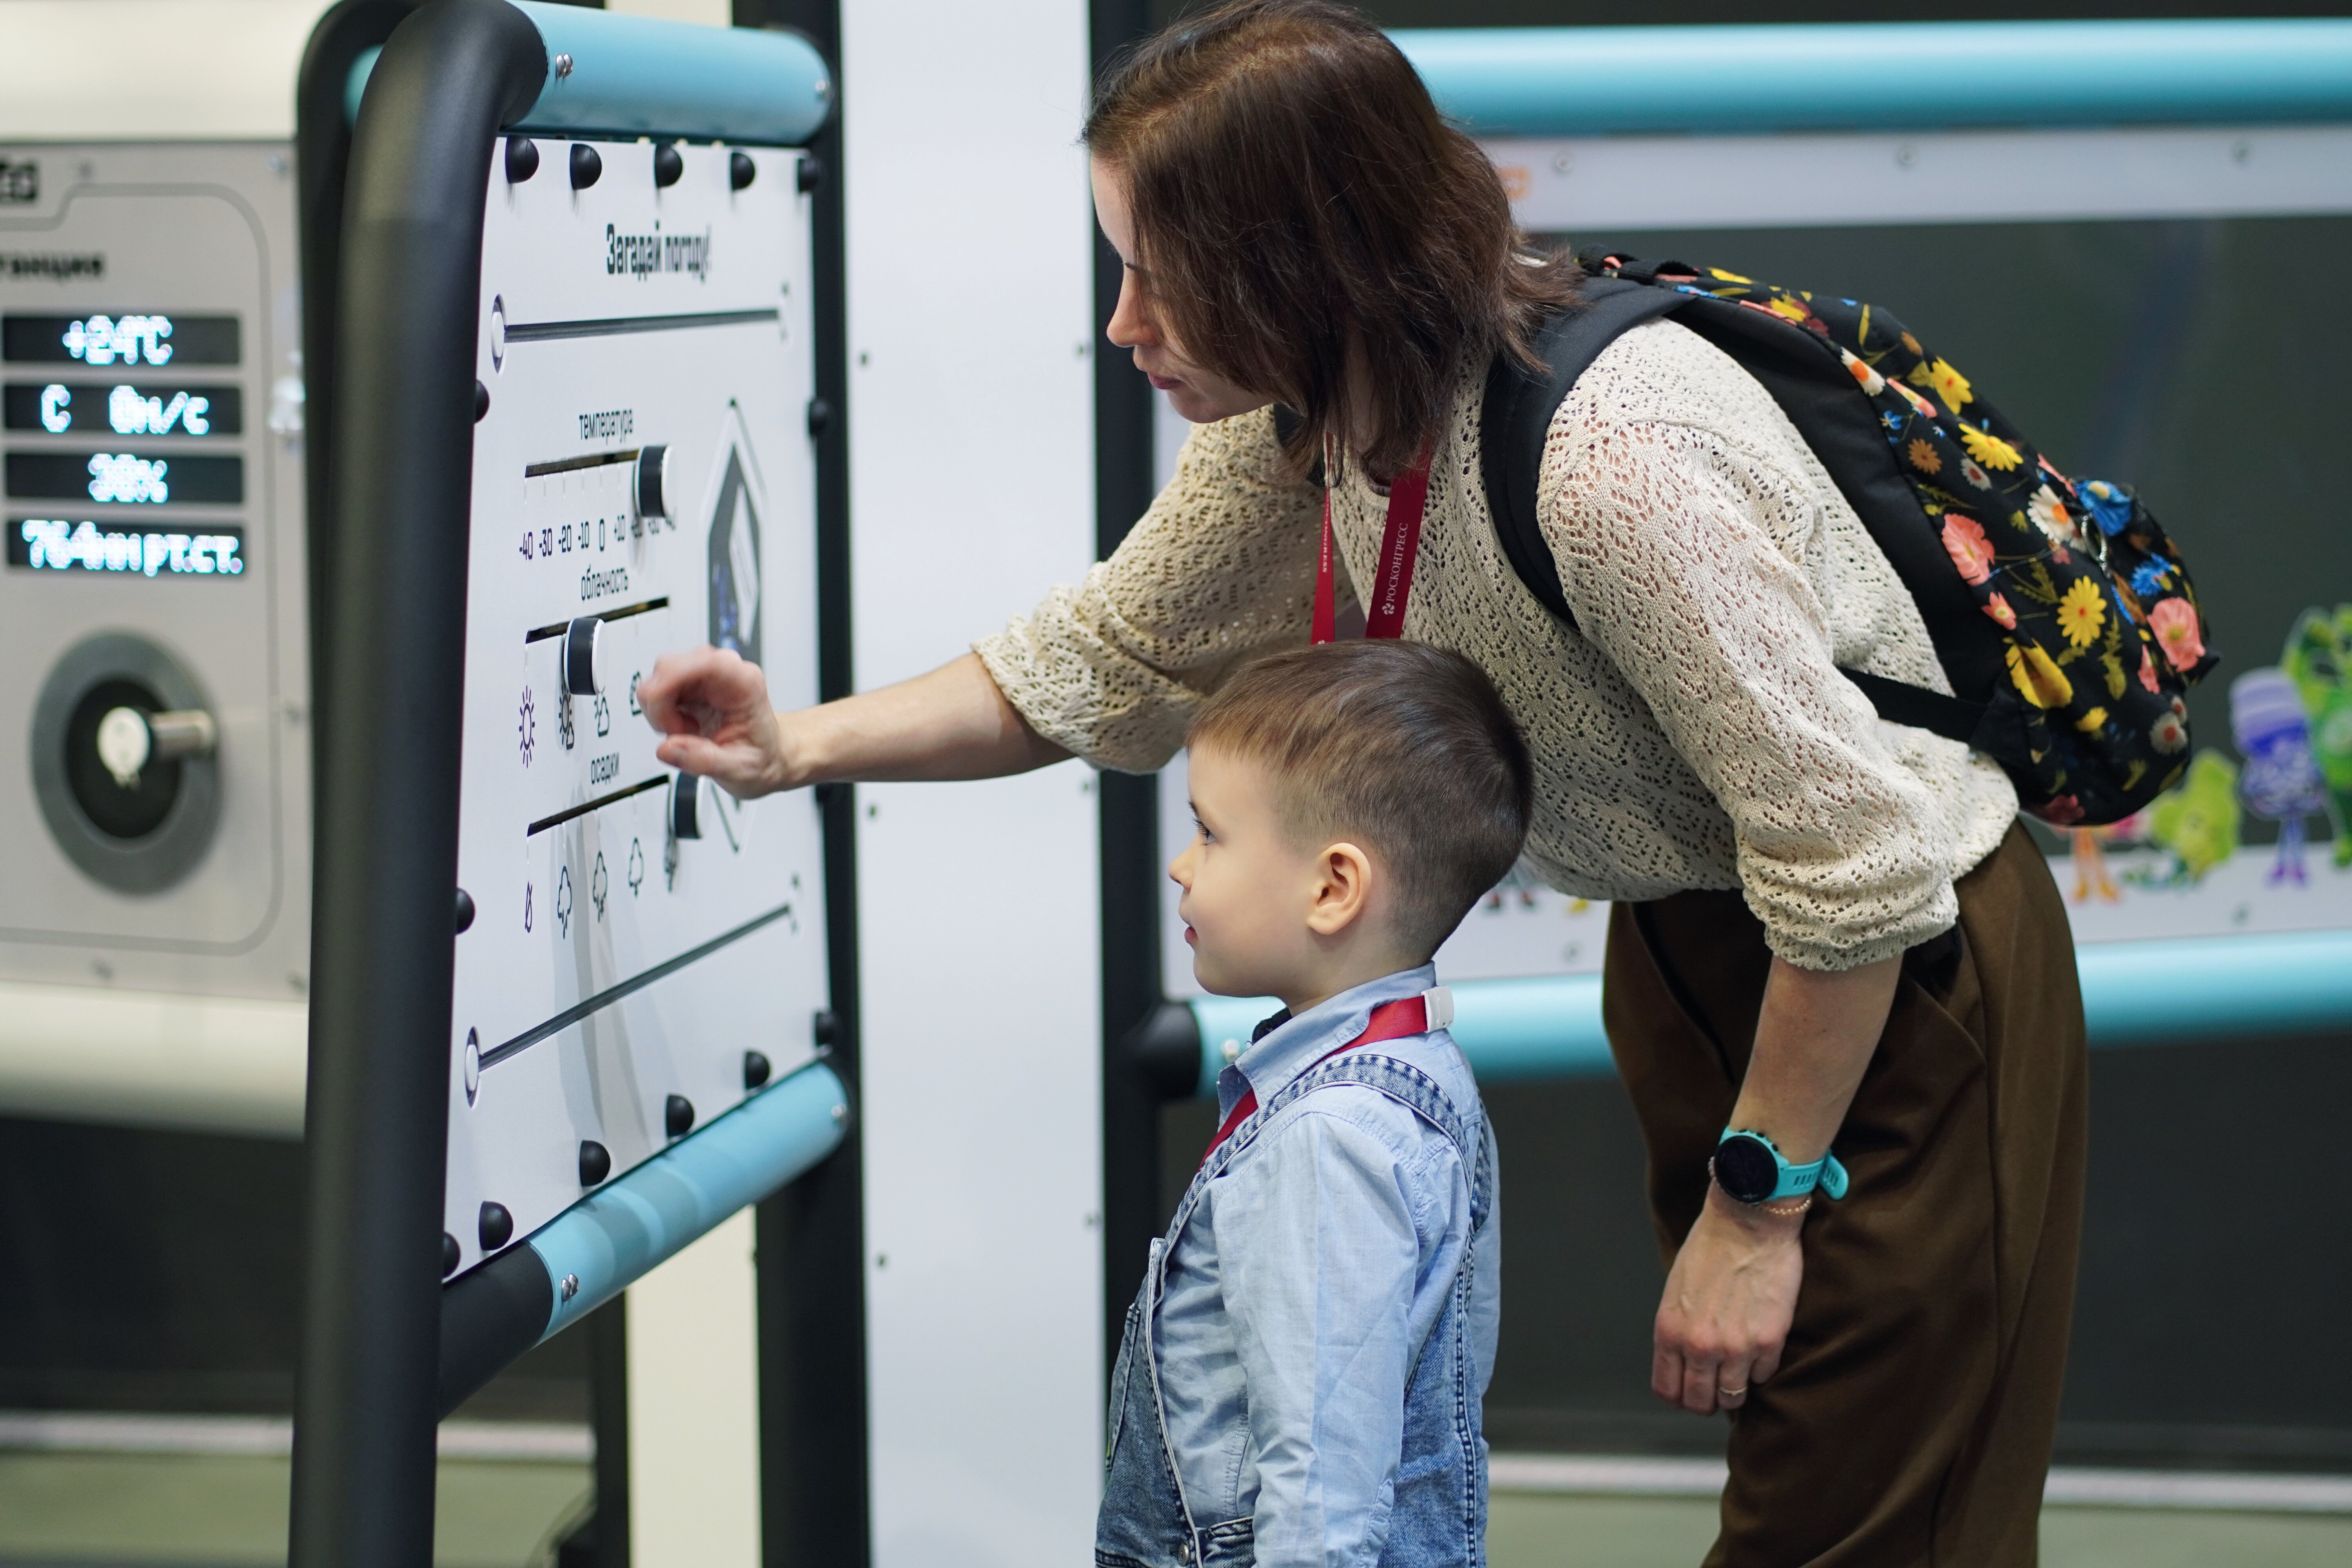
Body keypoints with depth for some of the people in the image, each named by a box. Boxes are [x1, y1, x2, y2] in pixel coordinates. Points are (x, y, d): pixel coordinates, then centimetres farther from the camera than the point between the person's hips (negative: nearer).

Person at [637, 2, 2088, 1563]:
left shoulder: (1608, 464, -34)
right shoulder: (1298, 425, -7)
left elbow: (1854, 862, -30)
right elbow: (1107, 656, 10)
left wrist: (1757, 1209, -20)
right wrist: (799, 747, 0)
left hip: (1898, 978, -8)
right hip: (1690, 948, 8)